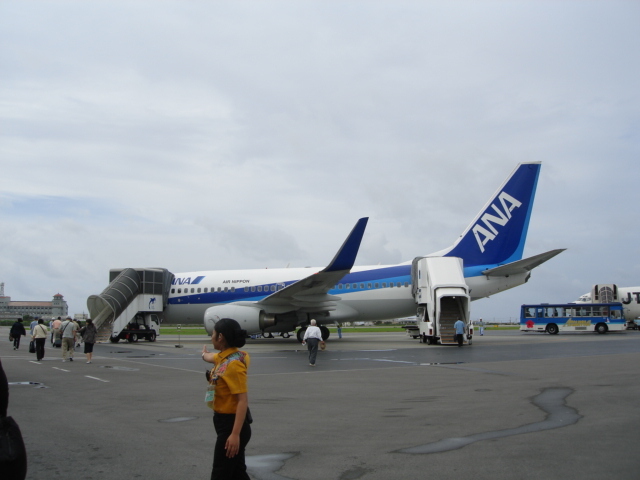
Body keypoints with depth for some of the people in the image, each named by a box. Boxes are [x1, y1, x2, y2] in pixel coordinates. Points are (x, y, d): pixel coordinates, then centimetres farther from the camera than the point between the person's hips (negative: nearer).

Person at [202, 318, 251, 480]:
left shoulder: (234, 363, -23)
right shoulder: (224, 357, 5)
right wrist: (205, 354, 56)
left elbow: (243, 401, -26)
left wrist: (235, 434, -29)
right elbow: (213, 357, 32)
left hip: (232, 423, -9)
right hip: (225, 420, 9)